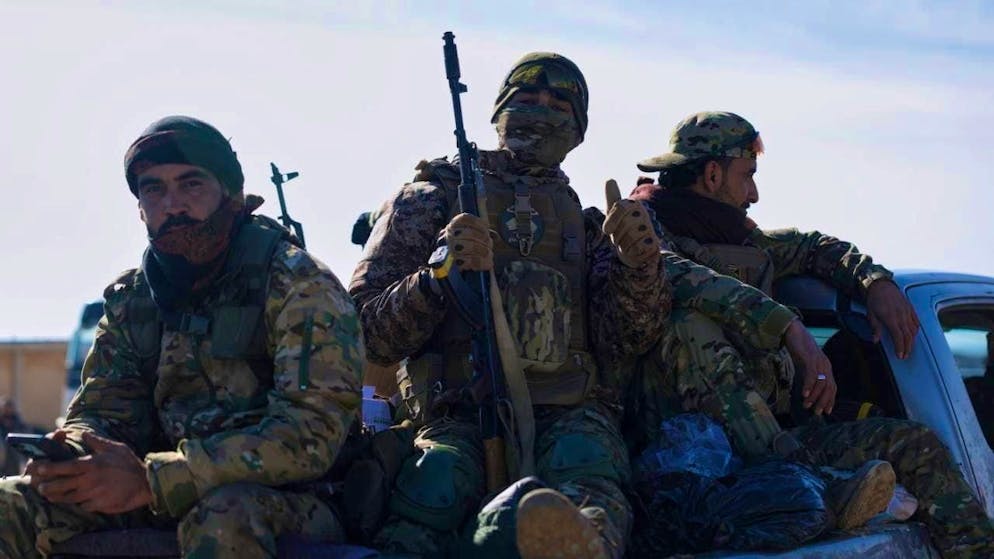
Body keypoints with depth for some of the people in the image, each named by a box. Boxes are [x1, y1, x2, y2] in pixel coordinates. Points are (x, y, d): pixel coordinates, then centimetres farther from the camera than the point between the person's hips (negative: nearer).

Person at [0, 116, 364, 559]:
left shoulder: (300, 286, -9)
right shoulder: (131, 299, 10)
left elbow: (312, 431, -21)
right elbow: (100, 410, 11)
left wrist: (151, 479, -28)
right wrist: (70, 453, -18)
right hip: (161, 505, 5)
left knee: (224, 518, -40)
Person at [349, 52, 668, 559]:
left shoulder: (587, 223, 26)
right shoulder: (431, 199, 18)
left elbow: (618, 344, 12)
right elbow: (369, 333, 9)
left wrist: (637, 264, -7)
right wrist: (438, 275, -10)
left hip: (568, 415, 1)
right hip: (459, 415, 0)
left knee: (584, 461, -38)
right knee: (437, 484, -38)